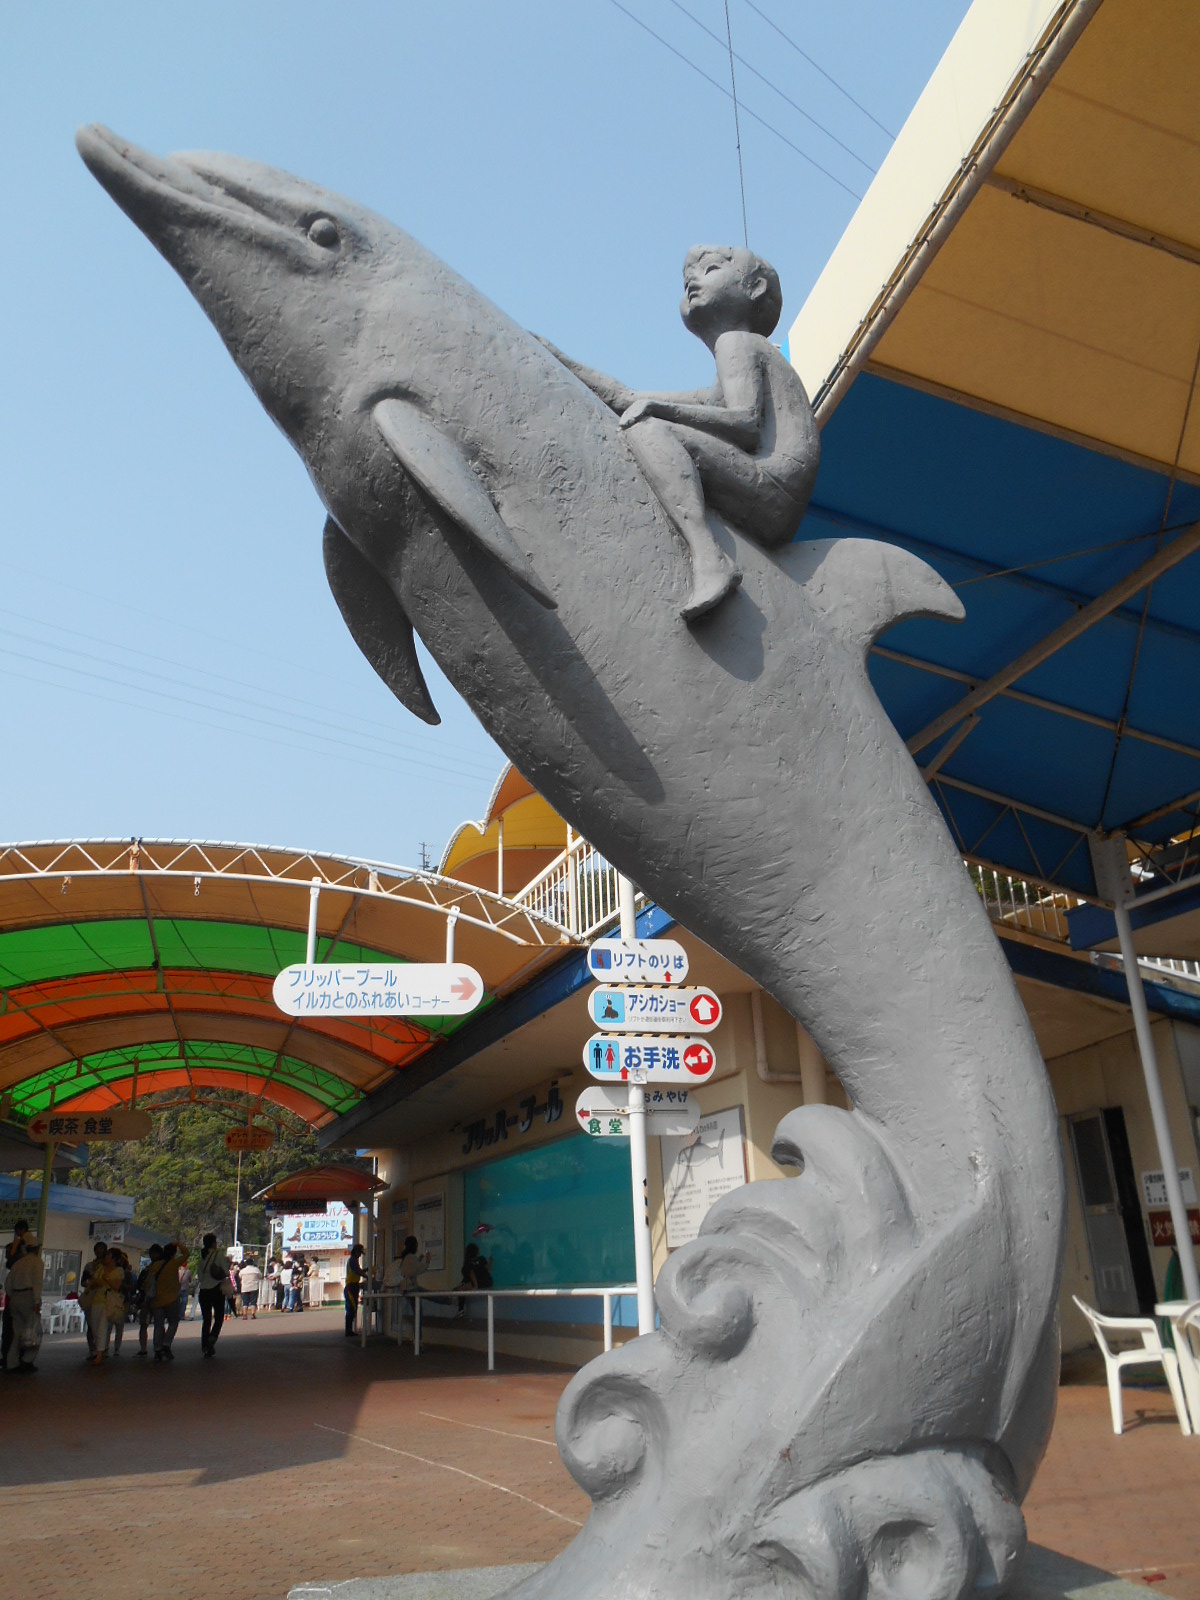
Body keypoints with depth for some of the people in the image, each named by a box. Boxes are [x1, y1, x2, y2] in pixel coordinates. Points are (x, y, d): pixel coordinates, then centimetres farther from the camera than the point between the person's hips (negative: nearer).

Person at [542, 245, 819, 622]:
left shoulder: (737, 340, 8)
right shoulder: (717, 395, 34)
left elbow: (747, 426, -10)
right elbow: (628, 399, 32)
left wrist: (658, 408, -14)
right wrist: (562, 362, 31)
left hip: (773, 487, -9)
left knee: (650, 430, -23)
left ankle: (710, 561, -42)